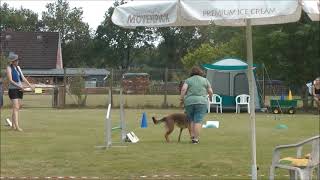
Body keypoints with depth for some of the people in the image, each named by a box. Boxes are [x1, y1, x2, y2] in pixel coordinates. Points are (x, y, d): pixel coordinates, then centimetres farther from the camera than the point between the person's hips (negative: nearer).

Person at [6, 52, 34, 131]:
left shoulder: (18, 67, 13)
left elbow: (23, 78, 13)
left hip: (20, 90, 7)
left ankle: (13, 125, 16)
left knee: (16, 108, 9)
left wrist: (30, 85, 2)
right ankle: (17, 126, -19)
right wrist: (18, 86, -26)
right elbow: (10, 80, -16)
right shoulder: (9, 68, -7)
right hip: (13, 89, -7)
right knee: (16, 108, -14)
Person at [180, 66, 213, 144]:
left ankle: (192, 136, 8)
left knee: (192, 120, 15)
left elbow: (183, 89, -7)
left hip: (189, 102, 1)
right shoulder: (205, 80, 11)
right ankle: (196, 139, -8)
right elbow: (210, 92, 9)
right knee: (198, 121, -3)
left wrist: (181, 97, 3)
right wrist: (210, 95, 29)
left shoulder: (188, 80, 10)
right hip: (201, 102, -1)